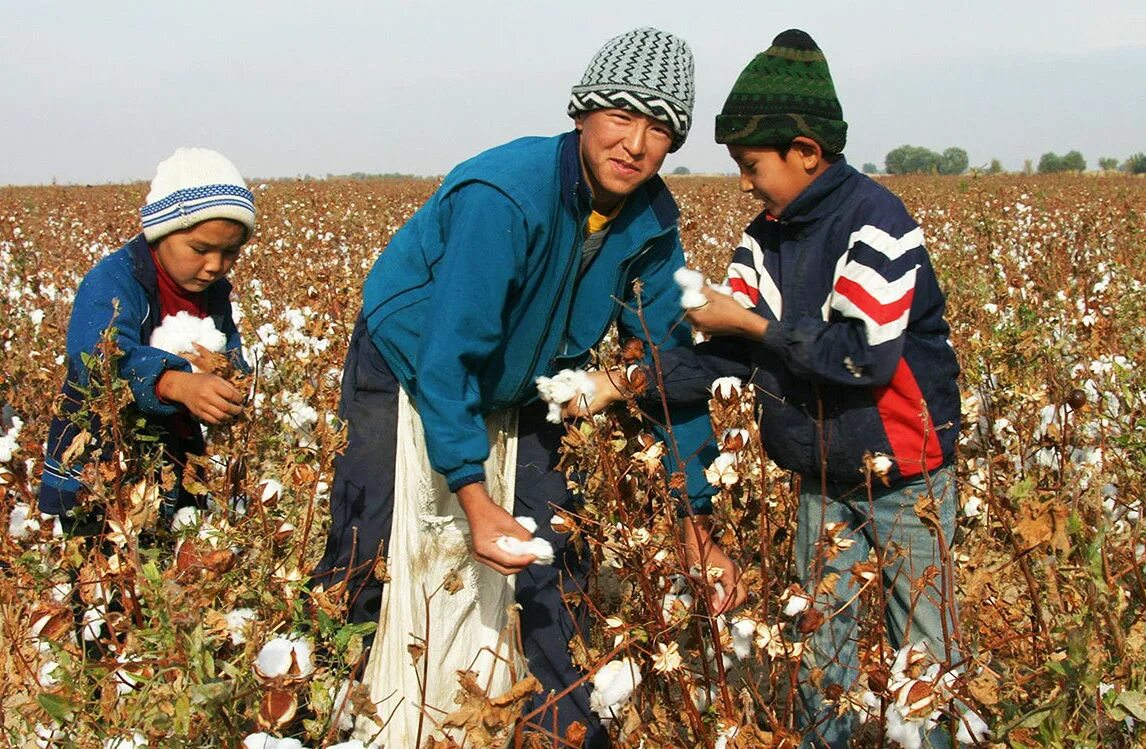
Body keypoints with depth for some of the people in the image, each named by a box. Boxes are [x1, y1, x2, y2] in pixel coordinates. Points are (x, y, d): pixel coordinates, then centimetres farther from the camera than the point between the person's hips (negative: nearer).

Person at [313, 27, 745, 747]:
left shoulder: (651, 221, -12)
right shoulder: (502, 195, -33)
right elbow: (447, 354, -34)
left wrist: (698, 523, -9)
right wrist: (474, 499, -41)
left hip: (518, 399, 6)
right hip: (411, 376, -6)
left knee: (553, 576, 9)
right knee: (375, 567, -9)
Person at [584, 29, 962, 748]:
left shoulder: (875, 220, -20)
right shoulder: (767, 238, 3)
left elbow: (866, 356, -27)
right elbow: (730, 353, -3)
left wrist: (752, 323, -22)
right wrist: (622, 385, -14)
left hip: (904, 472, -7)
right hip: (823, 473, 7)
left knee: (924, 641, 5)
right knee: (820, 638, 15)